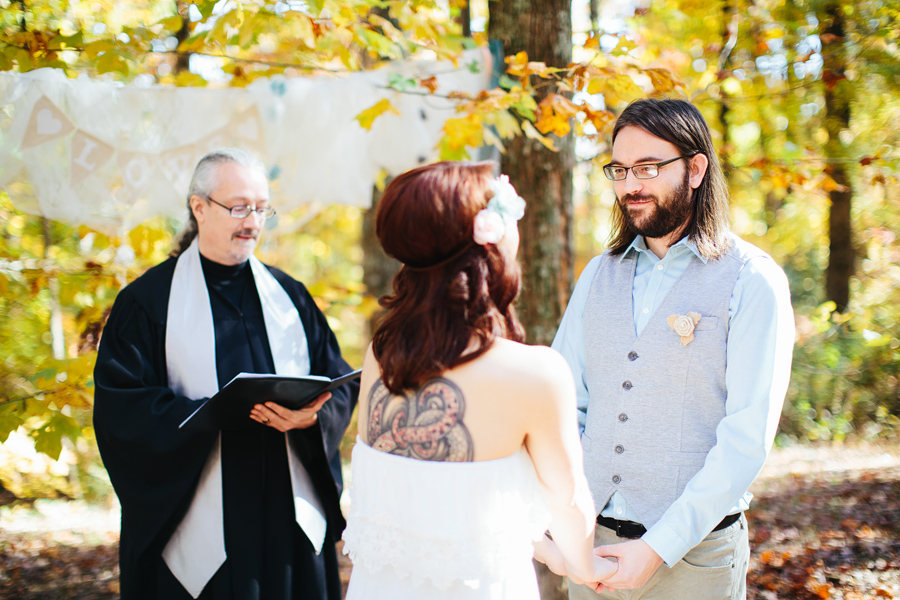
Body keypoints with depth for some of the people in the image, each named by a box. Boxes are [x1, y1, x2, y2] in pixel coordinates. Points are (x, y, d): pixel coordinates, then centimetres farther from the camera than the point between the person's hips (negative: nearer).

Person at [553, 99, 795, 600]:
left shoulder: (753, 281, -9)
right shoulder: (600, 274, 8)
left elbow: (747, 439, -14)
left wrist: (659, 548, -18)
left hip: (694, 555, -4)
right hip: (595, 542, 4)